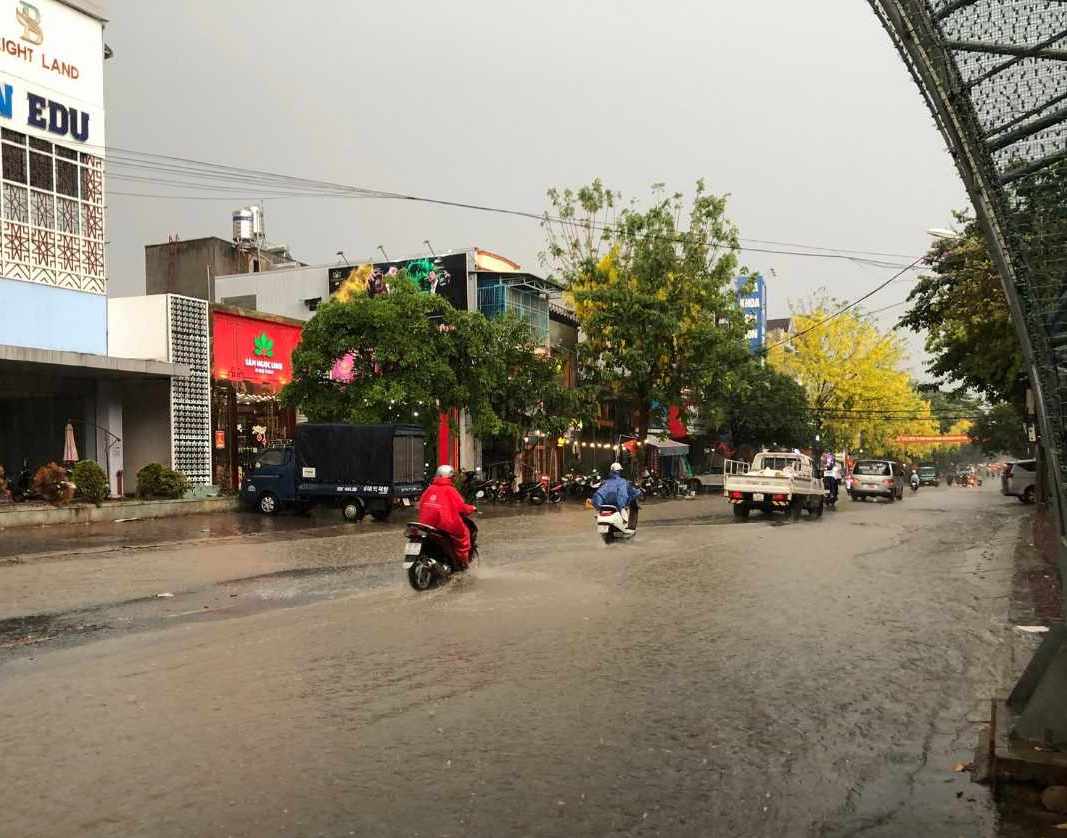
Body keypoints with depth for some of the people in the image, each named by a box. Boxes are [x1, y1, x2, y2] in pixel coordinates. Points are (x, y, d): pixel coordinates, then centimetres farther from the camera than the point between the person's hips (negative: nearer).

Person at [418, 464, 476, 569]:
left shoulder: (430, 488, 9)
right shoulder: (450, 490, -6)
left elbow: (421, 503, 13)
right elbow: (461, 507, -8)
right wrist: (472, 509, 10)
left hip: (428, 523, 6)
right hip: (447, 524, -6)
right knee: (463, 533, 15)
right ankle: (462, 561, 15)